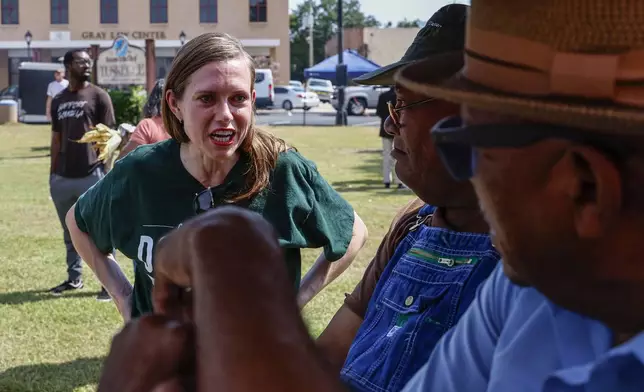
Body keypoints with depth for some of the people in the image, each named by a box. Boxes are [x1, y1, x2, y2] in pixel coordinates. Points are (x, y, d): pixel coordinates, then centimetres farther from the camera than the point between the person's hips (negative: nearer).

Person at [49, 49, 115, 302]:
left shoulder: (98, 96, -2)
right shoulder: (58, 100, 12)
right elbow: (56, 139, 16)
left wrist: (107, 172, -11)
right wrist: (52, 174, 13)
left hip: (91, 175, -5)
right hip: (63, 177, 5)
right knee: (70, 233, 15)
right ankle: (74, 278, 27)